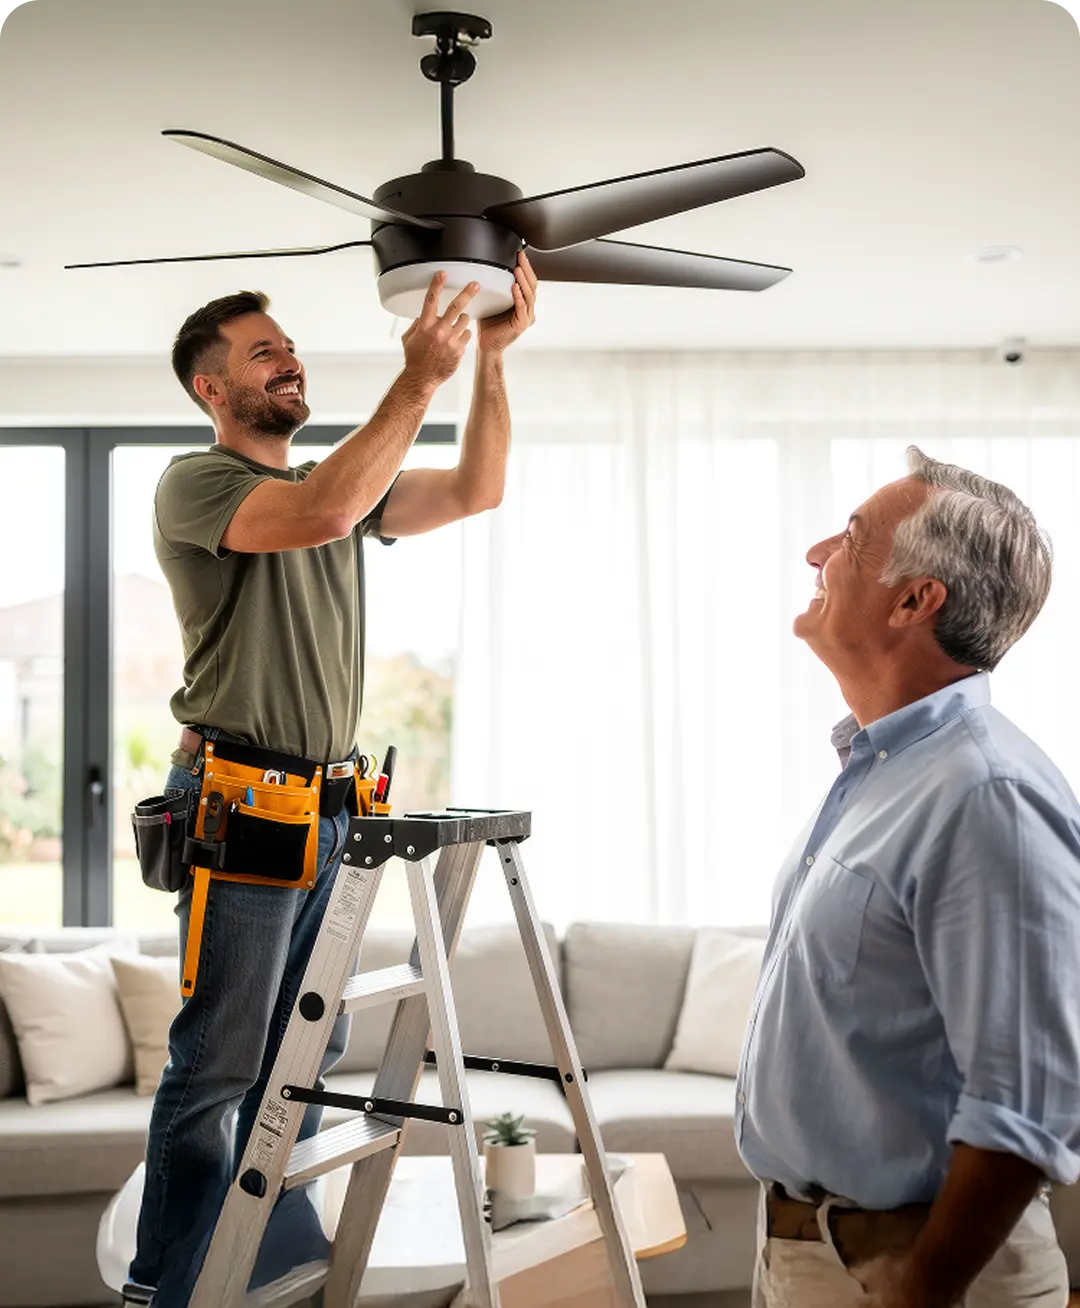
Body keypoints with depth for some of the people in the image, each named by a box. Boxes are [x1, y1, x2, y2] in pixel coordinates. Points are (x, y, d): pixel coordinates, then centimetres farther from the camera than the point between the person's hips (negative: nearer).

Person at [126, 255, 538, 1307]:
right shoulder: (195, 483, -6)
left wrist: (490, 358, 0)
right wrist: (418, 380, -25)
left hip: (329, 809, 8)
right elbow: (322, 513, -25)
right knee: (218, 1062, -2)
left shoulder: (342, 483, 17)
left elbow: (476, 491, 9)